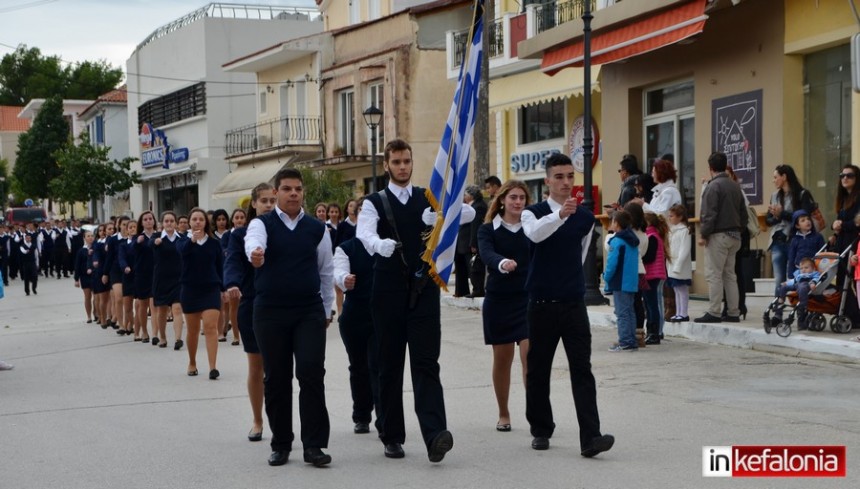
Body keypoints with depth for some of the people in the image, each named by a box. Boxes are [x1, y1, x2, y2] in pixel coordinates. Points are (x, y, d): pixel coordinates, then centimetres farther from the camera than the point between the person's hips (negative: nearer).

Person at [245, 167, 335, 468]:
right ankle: (281, 445, 18)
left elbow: (326, 271, 14)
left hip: (310, 312, 1)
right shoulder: (262, 224, -1)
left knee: (312, 374, -10)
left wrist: (327, 309, 14)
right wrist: (255, 254, -49)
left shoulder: (317, 229, 6)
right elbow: (253, 243, -25)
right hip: (270, 312, -1)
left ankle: (314, 445, -4)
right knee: (276, 380, 5)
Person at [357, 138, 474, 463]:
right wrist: (380, 244, -42)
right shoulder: (375, 202, 1)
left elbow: (469, 213, -4)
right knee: (390, 366, 7)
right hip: (389, 293, -1)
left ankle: (435, 435, -17)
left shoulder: (428, 199, 8)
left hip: (424, 291, 1)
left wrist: (441, 214, -25)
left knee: (426, 364, -7)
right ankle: (392, 436, 17)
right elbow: (364, 232, -19)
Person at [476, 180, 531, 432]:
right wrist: (502, 263, -41)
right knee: (502, 359, 9)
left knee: (530, 356, -11)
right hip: (499, 300, 0)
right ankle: (503, 414, 24)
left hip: (529, 300, 0)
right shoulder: (489, 229, 0)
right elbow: (486, 253, -20)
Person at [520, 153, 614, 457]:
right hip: (542, 305, -1)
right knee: (538, 371, 8)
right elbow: (534, 233, -29)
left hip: (574, 304, 1)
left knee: (582, 370, -7)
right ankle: (541, 431, 24)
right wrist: (560, 215, -46)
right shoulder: (534, 213, -4)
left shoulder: (586, 218, 5)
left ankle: (590, 438, -13)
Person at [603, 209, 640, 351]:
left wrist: (606, 277, -3)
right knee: (630, 312, 13)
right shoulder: (633, 240, 11)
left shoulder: (617, 241, -15)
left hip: (621, 283, -8)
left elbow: (612, 263, -19)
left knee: (622, 313, -5)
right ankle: (632, 341, 16)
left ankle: (625, 342, -5)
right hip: (632, 282, 8)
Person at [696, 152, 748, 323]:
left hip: (718, 236, -8)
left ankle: (714, 313, -6)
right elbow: (743, 212, 17)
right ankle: (733, 312, 13)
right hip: (734, 236, 8)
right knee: (730, 275, 12)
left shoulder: (713, 186, -13)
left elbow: (709, 214, -18)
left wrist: (703, 234, -12)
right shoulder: (735, 186, 13)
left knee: (714, 275, -5)